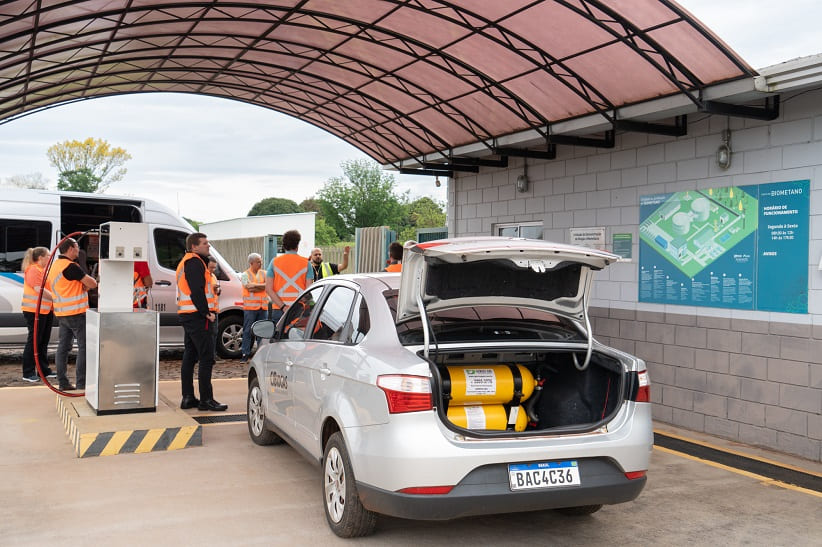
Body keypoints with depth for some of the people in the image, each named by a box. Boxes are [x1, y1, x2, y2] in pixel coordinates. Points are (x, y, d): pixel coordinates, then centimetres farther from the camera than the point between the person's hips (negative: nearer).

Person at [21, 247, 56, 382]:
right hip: (34, 311, -9)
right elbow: (40, 289, -20)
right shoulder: (33, 270, -12)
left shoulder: (45, 269, 18)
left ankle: (44, 370, 20)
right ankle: (28, 373, 0)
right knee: (34, 340, -6)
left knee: (44, 341, 13)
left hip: (47, 310, 9)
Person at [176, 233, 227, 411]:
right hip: (198, 316, -11)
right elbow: (197, 290, -20)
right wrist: (206, 312, -19)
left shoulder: (185, 262, 23)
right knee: (206, 358, -9)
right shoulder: (194, 261, -10)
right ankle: (206, 400, -8)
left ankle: (188, 397, 16)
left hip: (186, 315, 11)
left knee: (190, 357, 12)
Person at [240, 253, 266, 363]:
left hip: (262, 306, 4)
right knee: (248, 331, -3)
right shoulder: (245, 274, 1)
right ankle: (245, 354, 0)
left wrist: (255, 286, -9)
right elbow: (249, 287, -11)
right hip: (250, 306, -4)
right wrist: (262, 286, -2)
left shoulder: (264, 273, 13)